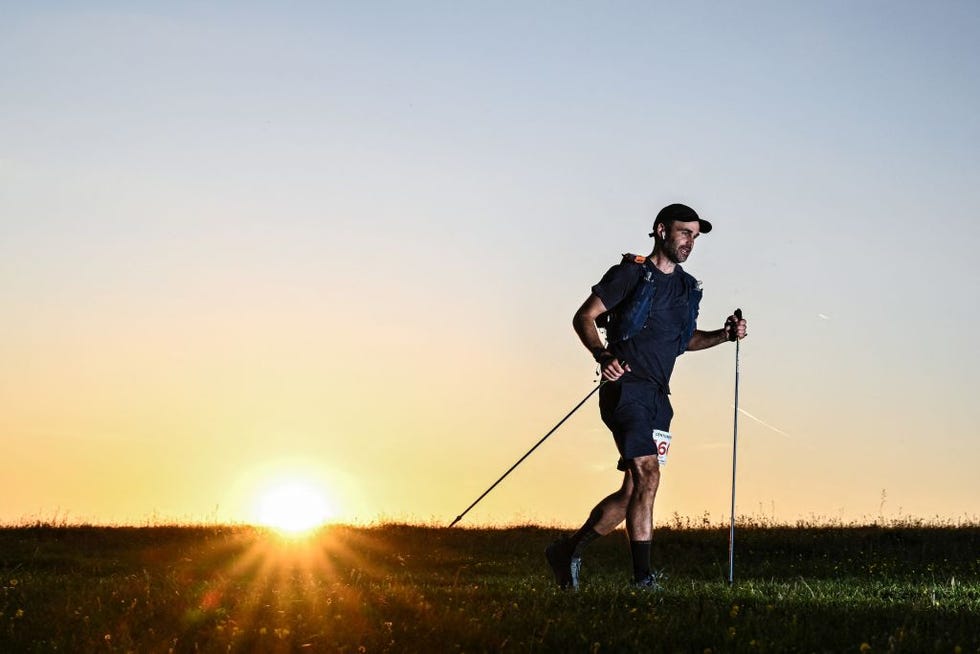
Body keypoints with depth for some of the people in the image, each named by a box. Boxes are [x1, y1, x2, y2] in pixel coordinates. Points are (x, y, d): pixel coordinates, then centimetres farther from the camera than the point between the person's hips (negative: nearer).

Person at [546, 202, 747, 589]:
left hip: (658, 397, 7)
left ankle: (568, 551, 20)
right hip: (626, 388, -7)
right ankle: (642, 575, -18)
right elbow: (584, 318, -5)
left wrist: (724, 335, 12)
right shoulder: (630, 273, -2)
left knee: (632, 492, 4)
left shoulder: (687, 288, 18)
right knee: (647, 474, -20)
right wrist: (603, 356, -22)